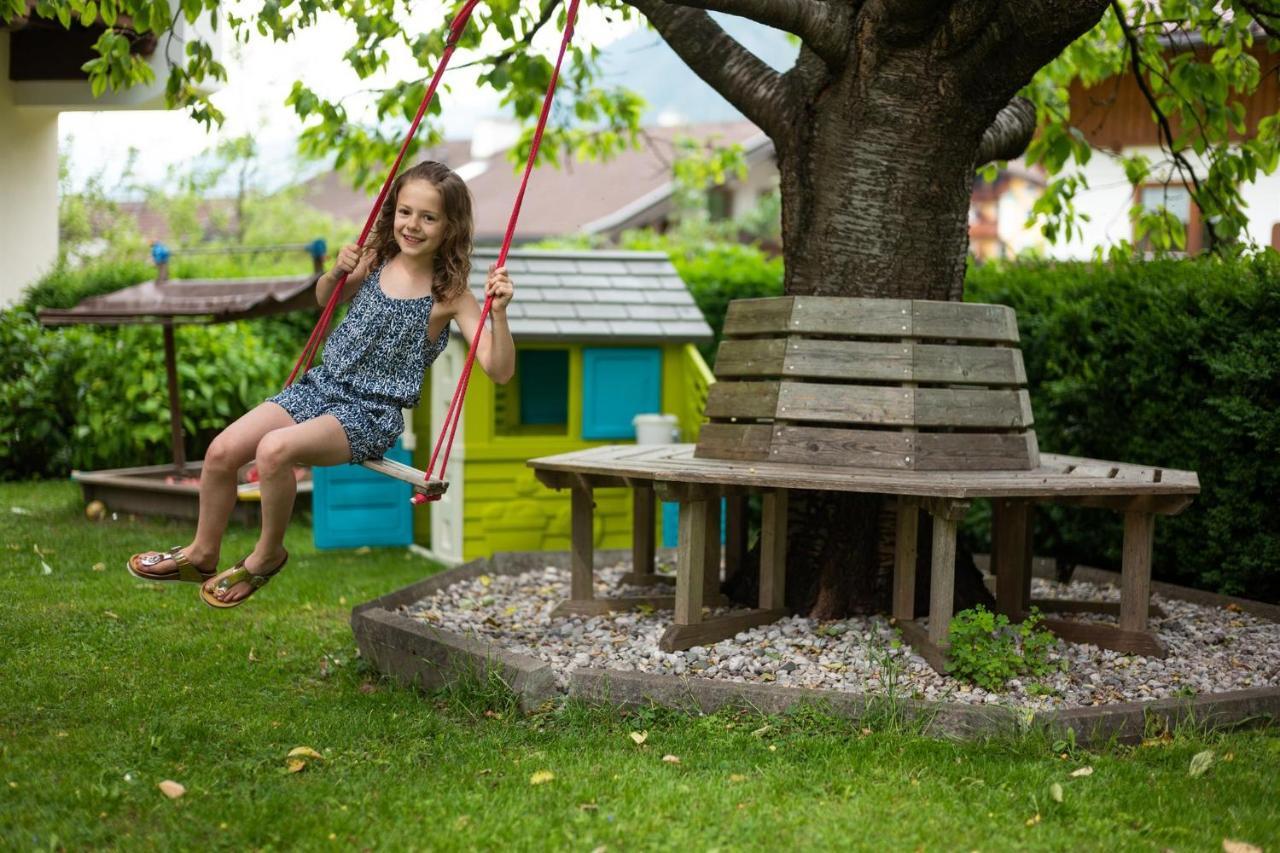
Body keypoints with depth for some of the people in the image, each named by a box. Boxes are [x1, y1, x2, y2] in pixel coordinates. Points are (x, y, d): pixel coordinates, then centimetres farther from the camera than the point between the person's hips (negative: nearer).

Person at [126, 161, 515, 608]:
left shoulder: (449, 295, -10)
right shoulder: (376, 263, 4)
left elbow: (499, 371, -16)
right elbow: (325, 300, 25)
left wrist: (499, 312, -31)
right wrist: (336, 273, 3)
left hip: (369, 414, -6)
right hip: (322, 385, 6)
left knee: (274, 449, -31)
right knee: (222, 450, -7)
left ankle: (267, 554, -5)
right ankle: (202, 553, 17)